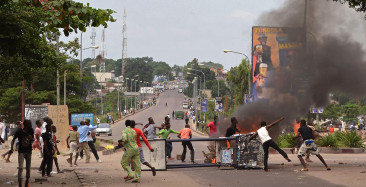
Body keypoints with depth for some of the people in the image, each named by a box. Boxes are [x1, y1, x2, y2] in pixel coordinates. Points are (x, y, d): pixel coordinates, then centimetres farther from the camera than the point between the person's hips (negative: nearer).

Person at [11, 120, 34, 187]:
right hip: (21, 151, -3)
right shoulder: (19, 131, -12)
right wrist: (12, 147, -16)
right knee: (20, 168, -11)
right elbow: (13, 140, -2)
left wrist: (31, 138, -16)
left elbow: (33, 139, 7)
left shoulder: (31, 130, -4)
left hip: (28, 151, 3)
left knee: (28, 167, 12)